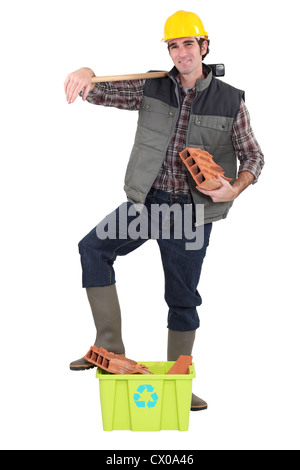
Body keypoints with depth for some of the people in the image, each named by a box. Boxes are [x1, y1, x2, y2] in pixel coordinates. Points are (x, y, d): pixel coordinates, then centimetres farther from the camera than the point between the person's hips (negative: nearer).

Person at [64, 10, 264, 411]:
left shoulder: (230, 101, -2)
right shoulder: (151, 88, 2)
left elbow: (253, 156, 5)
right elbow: (99, 93, -2)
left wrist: (235, 188, -15)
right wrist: (86, 74, -26)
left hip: (192, 211, -2)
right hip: (147, 200, 2)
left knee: (182, 298, 4)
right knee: (94, 247, -13)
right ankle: (110, 348, -5)